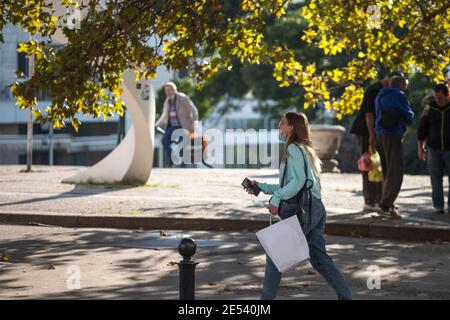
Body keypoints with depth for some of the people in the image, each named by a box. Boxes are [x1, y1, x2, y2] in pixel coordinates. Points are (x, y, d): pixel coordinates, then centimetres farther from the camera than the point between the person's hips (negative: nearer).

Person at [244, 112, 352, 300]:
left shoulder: (294, 149, -7)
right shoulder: (303, 149, 23)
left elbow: (298, 181, -20)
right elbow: (287, 186, 24)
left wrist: (276, 199, -18)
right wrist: (261, 187, 21)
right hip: (316, 208, 10)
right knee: (319, 258, 11)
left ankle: (267, 297, 0)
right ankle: (345, 296, 9)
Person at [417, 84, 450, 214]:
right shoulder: (429, 110, 3)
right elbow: (422, 129, 9)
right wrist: (420, 147, 4)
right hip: (434, 150, 2)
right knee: (436, 179, 0)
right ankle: (438, 206, 4)